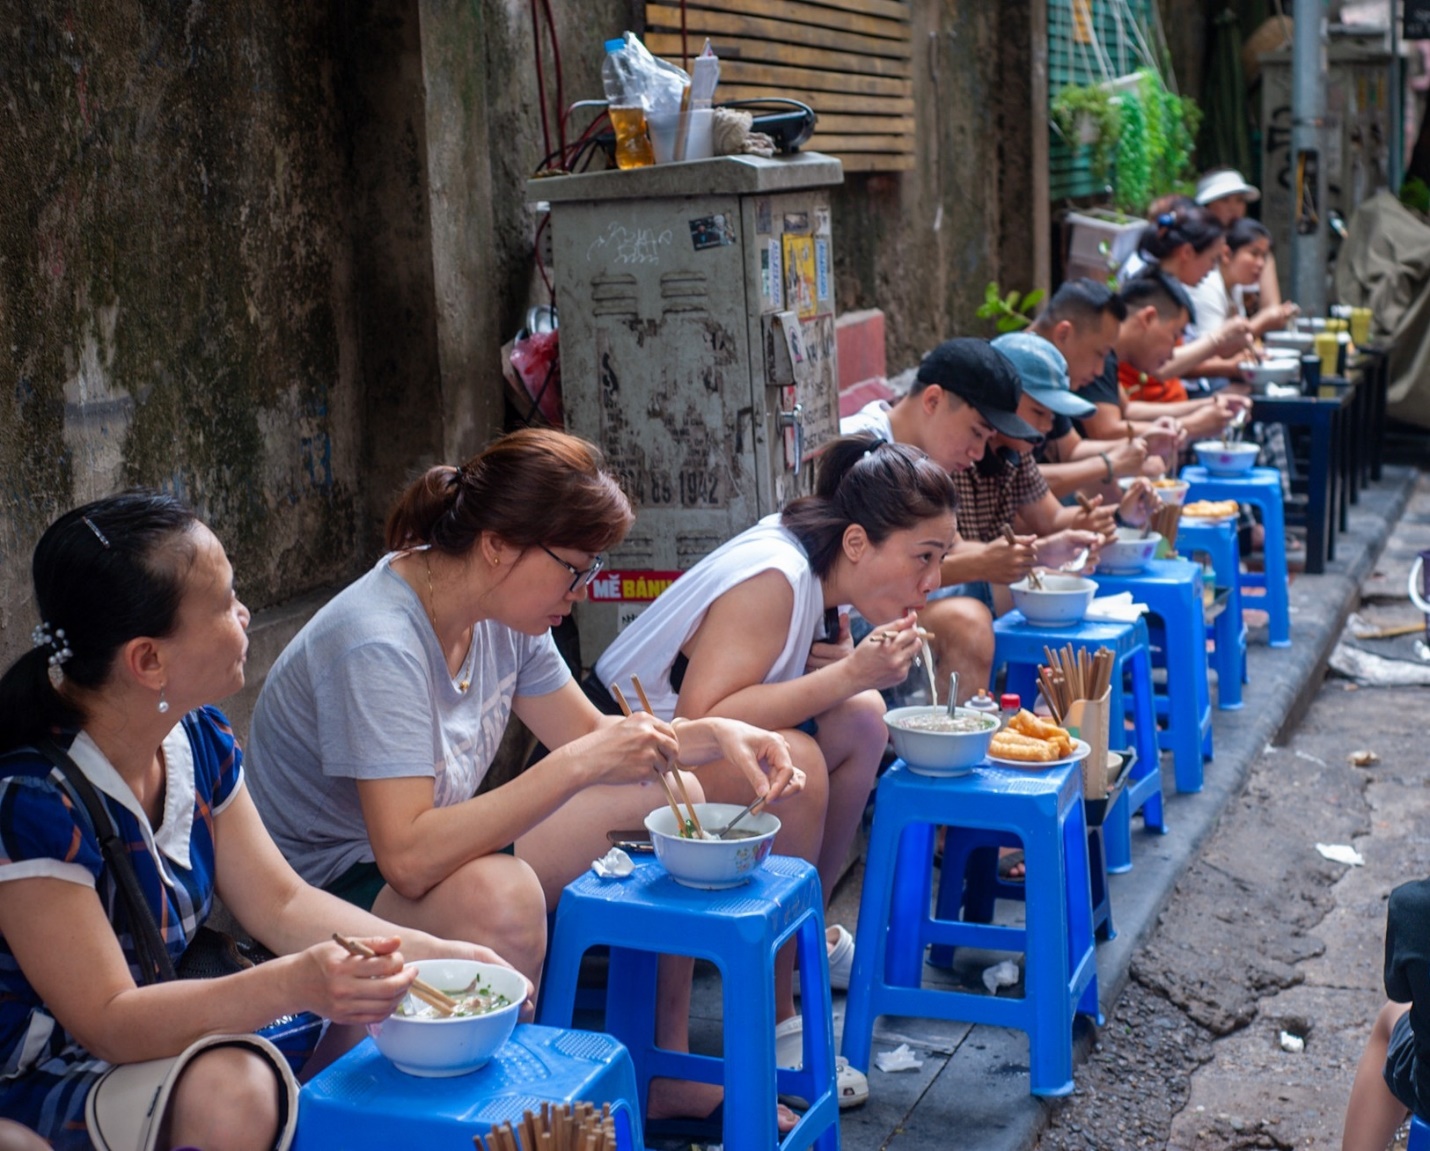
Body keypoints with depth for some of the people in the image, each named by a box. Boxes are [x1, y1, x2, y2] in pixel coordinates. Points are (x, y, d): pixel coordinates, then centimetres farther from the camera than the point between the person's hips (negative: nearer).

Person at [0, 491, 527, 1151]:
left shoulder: (199, 737, -2)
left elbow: (280, 903, 4)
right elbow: (108, 1021, -27)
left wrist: (429, 953, -9)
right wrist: (295, 984, -40)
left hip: (164, 1033, 8)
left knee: (383, 998, -2)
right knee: (230, 1090, -34)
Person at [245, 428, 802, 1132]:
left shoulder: (501, 613, -5)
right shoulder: (376, 645, -31)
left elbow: (587, 733, 8)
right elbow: (409, 857, -39)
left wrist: (717, 736, -9)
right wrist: (580, 765, -38)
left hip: (441, 851, 9)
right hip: (333, 891, -9)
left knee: (671, 797, 4)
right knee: (499, 892, -40)